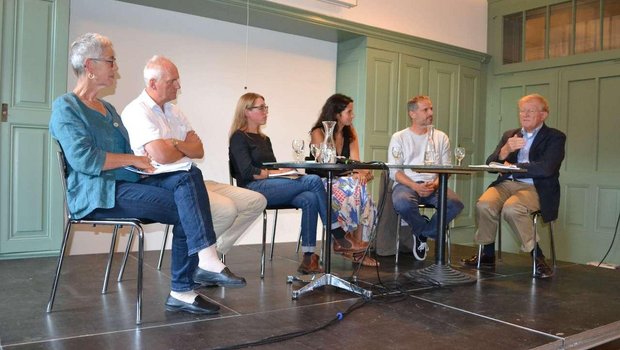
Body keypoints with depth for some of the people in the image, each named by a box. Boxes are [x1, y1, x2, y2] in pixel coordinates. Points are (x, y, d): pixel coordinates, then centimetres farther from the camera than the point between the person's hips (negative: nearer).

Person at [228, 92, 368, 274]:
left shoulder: (264, 139, 26)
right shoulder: (239, 138, 2)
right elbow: (248, 172, -11)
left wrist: (285, 170, -3)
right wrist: (278, 172, -13)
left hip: (271, 187, 7)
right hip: (254, 189, -7)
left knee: (309, 199, -25)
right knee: (313, 181, -23)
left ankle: (308, 257, -27)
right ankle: (339, 238, -19)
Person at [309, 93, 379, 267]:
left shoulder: (350, 133, 11)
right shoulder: (318, 133, -6)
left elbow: (355, 161, -1)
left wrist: (362, 172, -26)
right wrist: (353, 174, -30)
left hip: (343, 182, 5)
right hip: (322, 184, -5)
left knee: (365, 200, -27)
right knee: (355, 188, -31)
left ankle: (358, 248, -23)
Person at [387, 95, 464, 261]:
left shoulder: (441, 137, 17)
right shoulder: (399, 137, 10)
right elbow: (394, 171, 1)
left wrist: (435, 184, -13)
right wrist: (415, 186, -17)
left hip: (434, 186, 2)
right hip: (406, 184, -2)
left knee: (455, 204, -29)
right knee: (402, 203, -38)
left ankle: (422, 233, -3)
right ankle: (427, 229, -4)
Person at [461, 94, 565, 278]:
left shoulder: (555, 137, 4)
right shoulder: (509, 135, 20)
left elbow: (546, 168, -13)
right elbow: (490, 164, 9)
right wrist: (505, 150, -11)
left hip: (534, 188, -4)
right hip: (506, 184, 4)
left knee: (511, 208, -34)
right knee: (484, 205, -26)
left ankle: (537, 257, -15)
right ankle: (487, 255, -6)